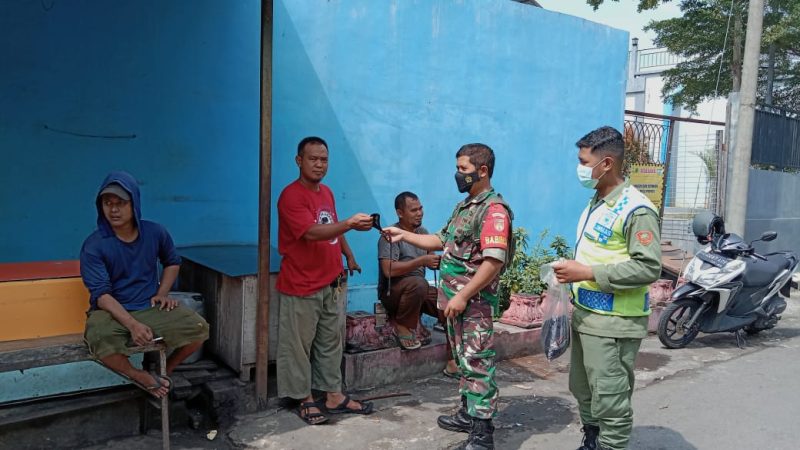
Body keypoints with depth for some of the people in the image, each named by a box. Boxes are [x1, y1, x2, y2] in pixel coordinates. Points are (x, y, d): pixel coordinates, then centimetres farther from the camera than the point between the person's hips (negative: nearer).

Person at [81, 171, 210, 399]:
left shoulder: (155, 232, -3)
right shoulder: (94, 245, -12)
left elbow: (172, 262, 18)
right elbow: (101, 294, -18)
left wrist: (162, 293, 2)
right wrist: (132, 324, -31)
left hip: (151, 308, 3)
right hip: (111, 312, -2)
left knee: (198, 328, -18)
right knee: (99, 340, -37)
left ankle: (164, 371, 7)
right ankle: (141, 377, -8)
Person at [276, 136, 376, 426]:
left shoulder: (327, 192, 11)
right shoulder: (291, 196, -16)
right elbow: (312, 232, -29)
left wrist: (349, 256, 22)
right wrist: (350, 224, -38)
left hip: (329, 282, 8)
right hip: (301, 286, -8)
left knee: (331, 341, 14)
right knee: (299, 345, 4)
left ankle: (334, 396, 25)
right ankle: (305, 400, 18)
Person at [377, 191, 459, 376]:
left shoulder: (422, 232, 11)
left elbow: (433, 262, 12)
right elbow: (389, 270, -25)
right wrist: (422, 261, -27)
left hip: (420, 291, 7)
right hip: (393, 291, -7)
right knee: (417, 283, -38)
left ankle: (453, 362, -8)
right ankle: (402, 327, -13)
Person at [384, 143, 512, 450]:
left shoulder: (494, 209, -16)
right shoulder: (463, 206, 15)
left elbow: (493, 261, -23)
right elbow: (443, 241, 23)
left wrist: (463, 296, -23)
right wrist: (404, 235, 15)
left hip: (475, 301, -9)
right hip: (455, 298, 9)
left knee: (478, 363, -3)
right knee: (464, 359, 18)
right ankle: (468, 414, 32)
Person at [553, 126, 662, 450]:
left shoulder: (636, 208, -16)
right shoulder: (597, 202, 12)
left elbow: (649, 267, -21)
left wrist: (588, 273, -23)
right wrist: (572, 276, 10)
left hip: (613, 324, -9)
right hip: (585, 315, 9)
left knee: (610, 402, 0)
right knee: (583, 392, 21)